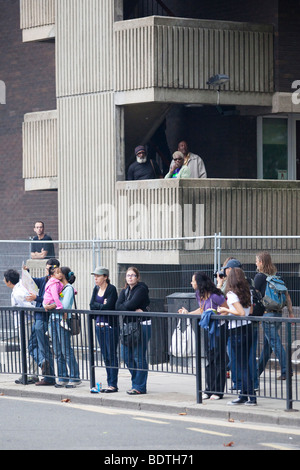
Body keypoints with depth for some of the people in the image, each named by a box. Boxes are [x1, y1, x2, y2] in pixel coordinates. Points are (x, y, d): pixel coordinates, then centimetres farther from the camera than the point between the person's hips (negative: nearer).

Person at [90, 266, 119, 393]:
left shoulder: (111, 289, -9)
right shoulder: (96, 289, 12)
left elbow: (108, 306, -18)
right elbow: (92, 306, 3)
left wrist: (97, 305, -5)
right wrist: (102, 306, -9)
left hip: (110, 325, -7)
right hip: (99, 324, 7)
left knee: (112, 355, -6)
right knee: (105, 356, 9)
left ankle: (113, 385, -4)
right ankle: (110, 384, 13)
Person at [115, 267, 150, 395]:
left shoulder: (142, 289, -7)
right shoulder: (124, 291, 16)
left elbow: (131, 304, -19)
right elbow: (118, 306, -1)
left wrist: (124, 306, 1)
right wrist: (133, 310, -13)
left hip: (141, 325, -8)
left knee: (139, 357, -8)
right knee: (127, 356, 8)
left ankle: (139, 386, -2)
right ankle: (136, 383, 20)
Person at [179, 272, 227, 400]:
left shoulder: (214, 296, -21)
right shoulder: (199, 295, 3)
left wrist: (216, 314, -24)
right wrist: (187, 313, 11)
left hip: (218, 328, -8)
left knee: (218, 360, -3)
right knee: (209, 359, 11)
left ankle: (218, 391, 2)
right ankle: (209, 390, 17)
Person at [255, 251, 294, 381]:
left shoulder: (260, 276, -8)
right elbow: (287, 295, 11)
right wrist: (290, 312, 13)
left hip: (267, 313, -7)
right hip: (278, 313, 7)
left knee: (275, 343, -7)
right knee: (267, 344, 14)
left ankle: (285, 371, -13)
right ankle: (258, 370, 24)